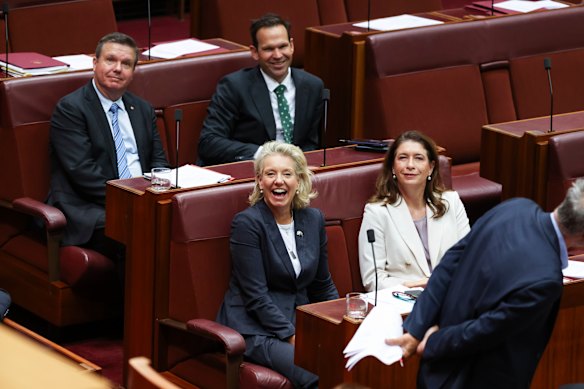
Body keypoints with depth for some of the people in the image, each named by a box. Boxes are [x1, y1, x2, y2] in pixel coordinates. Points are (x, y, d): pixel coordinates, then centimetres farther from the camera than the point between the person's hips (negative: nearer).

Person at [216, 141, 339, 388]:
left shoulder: (313, 220, 10)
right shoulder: (247, 223, -8)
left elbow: (323, 287, 18)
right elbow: (256, 296, -12)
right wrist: (292, 337, -18)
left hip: (301, 322, 6)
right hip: (256, 328, -6)